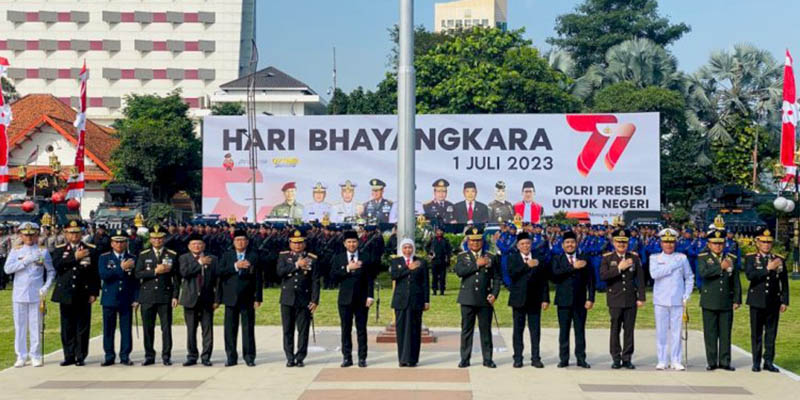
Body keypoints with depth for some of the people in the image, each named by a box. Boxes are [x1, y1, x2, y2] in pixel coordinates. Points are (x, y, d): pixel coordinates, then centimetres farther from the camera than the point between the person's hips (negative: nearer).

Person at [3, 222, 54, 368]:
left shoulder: (43, 251, 4)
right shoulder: (15, 251, 6)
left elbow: (51, 271, 9)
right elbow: (7, 268, -7)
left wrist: (46, 287, -5)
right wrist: (27, 260, -14)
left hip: (36, 295, -1)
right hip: (19, 294, 1)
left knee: (36, 326, 2)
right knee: (20, 326, 4)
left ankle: (35, 356, 10)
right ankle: (21, 356, 11)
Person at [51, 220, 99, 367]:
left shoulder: (91, 250, 5)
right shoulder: (60, 250, 9)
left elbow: (95, 273, 2)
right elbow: (57, 265, -11)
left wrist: (94, 293, -4)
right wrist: (75, 257, -16)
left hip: (83, 295, -1)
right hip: (66, 294, 1)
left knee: (82, 327, 0)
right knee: (67, 327, 5)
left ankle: (80, 356, 6)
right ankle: (69, 356, 13)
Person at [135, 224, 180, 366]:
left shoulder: (172, 255, 6)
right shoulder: (143, 255, 9)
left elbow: (176, 277, 4)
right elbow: (138, 274, -2)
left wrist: (175, 296, -3)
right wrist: (155, 271, -13)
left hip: (165, 296, -1)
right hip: (147, 297, 1)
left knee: (166, 327, -2)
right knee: (148, 328, 4)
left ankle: (166, 356, 5)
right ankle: (149, 356, 13)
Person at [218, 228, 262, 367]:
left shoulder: (254, 256, 4)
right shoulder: (227, 255, 10)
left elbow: (258, 278, 0)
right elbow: (220, 272, -5)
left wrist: (258, 298, -5)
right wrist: (235, 266, -16)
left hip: (247, 298, -2)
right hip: (231, 298, 2)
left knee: (248, 328, 0)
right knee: (230, 328, 3)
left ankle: (249, 357, 7)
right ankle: (231, 357, 10)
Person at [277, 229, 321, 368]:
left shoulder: (312, 259, 3)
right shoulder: (283, 256, 8)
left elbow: (315, 282, 0)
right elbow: (280, 272, -11)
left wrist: (315, 301, -6)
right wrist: (297, 265, -14)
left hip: (304, 300, -1)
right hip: (287, 299, 1)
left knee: (303, 330, 0)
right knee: (288, 330, 5)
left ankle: (300, 358, 7)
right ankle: (290, 358, 12)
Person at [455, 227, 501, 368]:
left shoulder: (491, 257, 11)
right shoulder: (462, 257, 9)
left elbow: (497, 278, 10)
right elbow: (459, 272, -11)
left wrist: (494, 294, -4)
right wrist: (477, 264, -12)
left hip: (485, 299, 0)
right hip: (468, 299, 0)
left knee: (486, 330, 2)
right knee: (466, 329, 2)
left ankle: (487, 359, 10)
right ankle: (465, 359, 9)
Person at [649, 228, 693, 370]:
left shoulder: (682, 258, 9)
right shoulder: (655, 258, 6)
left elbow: (689, 278, 12)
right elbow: (654, 274, -13)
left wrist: (686, 296, 2)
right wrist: (673, 266, -12)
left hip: (677, 300, 1)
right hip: (660, 300, 0)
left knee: (676, 331, 1)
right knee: (661, 332, 1)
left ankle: (676, 361, 7)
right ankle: (662, 361, 8)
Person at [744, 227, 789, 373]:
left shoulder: (779, 259, 7)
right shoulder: (750, 258, 1)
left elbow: (784, 282, 8)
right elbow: (750, 275, -17)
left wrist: (784, 301, 4)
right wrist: (768, 268, -20)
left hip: (773, 303, 2)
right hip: (757, 302, -2)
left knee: (771, 333, 4)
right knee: (756, 334, 4)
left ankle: (769, 362, 12)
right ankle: (756, 362, 11)